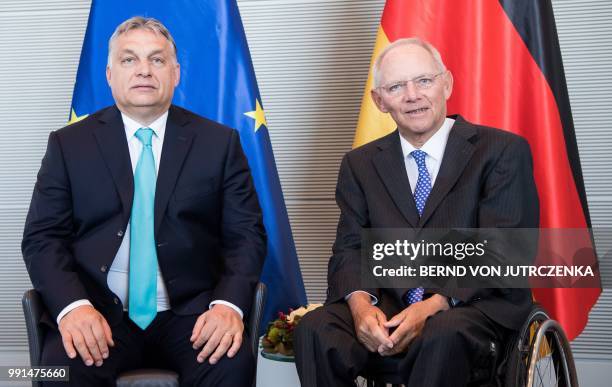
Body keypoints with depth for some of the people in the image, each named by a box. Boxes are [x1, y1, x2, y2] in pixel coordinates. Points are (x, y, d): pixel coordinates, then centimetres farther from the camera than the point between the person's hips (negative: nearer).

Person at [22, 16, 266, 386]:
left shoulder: (220, 142, 7)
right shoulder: (69, 144, 8)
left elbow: (246, 234, 2)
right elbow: (43, 237, 2)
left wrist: (229, 303, -17)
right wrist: (72, 306, -18)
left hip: (189, 311, 1)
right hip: (100, 313, 0)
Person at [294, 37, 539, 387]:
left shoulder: (503, 151, 0)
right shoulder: (360, 164, 13)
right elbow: (349, 248, 6)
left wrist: (436, 305, -21)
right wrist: (361, 303, -17)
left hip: (477, 305, -3)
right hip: (388, 304, 4)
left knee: (442, 335, -38)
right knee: (315, 329, -25)